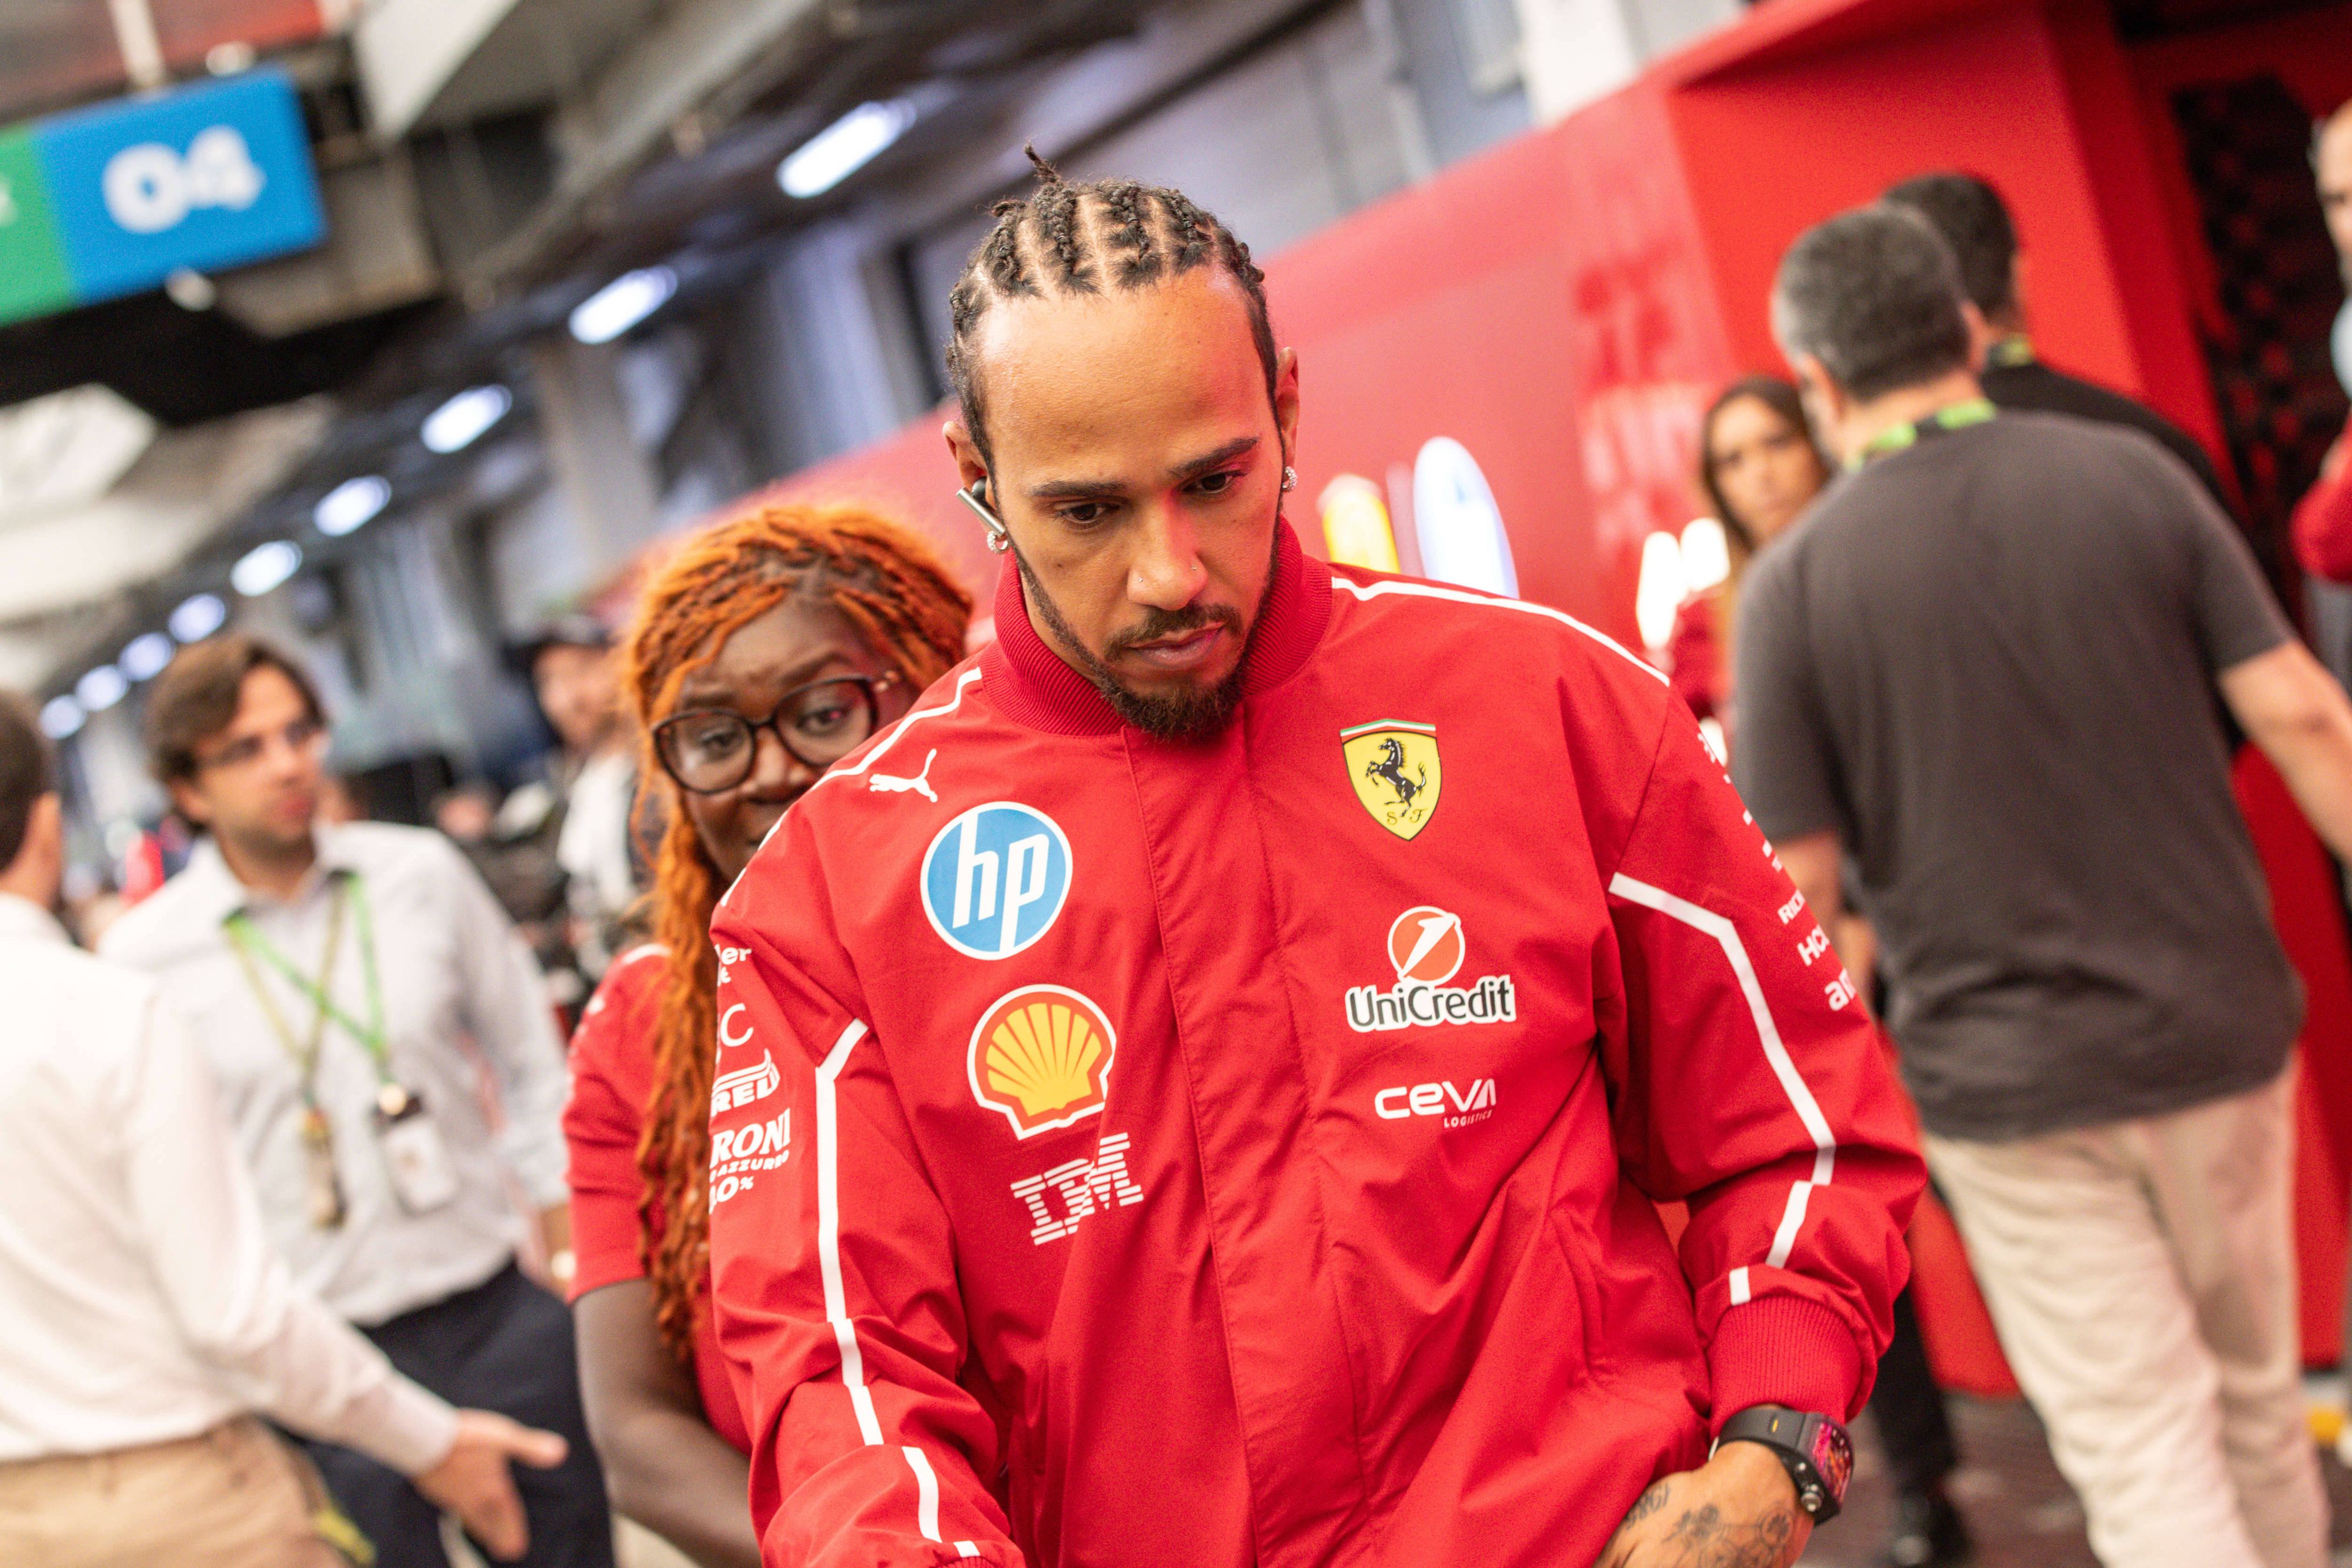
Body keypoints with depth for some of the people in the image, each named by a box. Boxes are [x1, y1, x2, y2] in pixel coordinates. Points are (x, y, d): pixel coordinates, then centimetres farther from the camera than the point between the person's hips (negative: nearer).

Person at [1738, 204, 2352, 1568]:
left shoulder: (1795, 582, -10)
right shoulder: (2132, 475, -4)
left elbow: (1797, 883, -10)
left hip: (2006, 1082, -2)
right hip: (2215, 1034, 3)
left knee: (2143, 1453, 6)